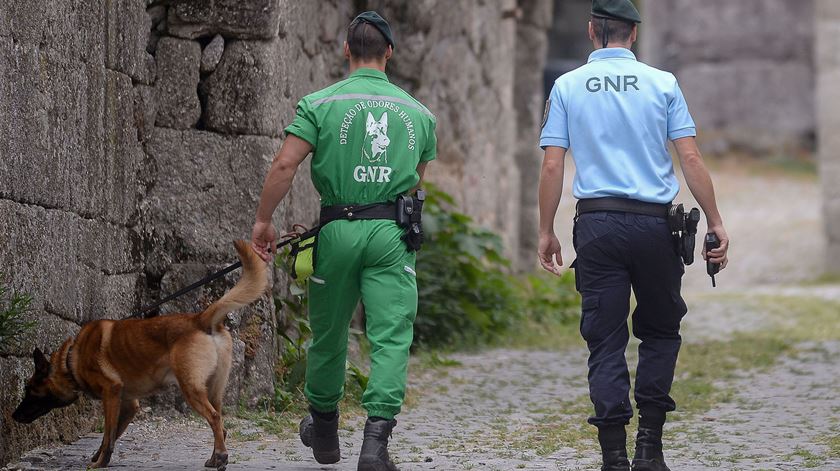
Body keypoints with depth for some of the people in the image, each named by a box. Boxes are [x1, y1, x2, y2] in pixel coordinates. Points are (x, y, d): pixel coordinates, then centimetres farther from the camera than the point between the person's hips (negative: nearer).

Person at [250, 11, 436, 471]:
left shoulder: (320, 104, -2)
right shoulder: (417, 112, 8)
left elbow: (284, 165, -10)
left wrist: (263, 221, -1)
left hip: (338, 230, 0)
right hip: (392, 234, 0)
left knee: (328, 333, 15)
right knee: (391, 338, -3)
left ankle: (324, 429, 33)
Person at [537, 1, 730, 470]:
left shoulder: (567, 86, 5)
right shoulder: (662, 84, 4)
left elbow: (552, 167, 0)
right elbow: (691, 158, -1)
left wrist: (546, 232, 7)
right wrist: (716, 223, 3)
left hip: (597, 224, 0)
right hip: (655, 221, 0)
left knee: (606, 342, 3)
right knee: (661, 331, 15)